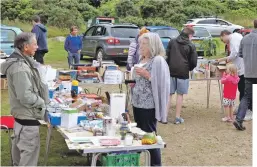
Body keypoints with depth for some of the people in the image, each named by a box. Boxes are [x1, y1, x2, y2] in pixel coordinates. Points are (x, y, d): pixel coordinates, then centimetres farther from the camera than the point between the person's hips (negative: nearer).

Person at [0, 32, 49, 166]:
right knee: (30, 150, -2)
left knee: (20, 147, 24)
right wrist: (42, 102, -12)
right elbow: (26, 96, -27)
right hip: (27, 116, -10)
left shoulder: (20, 61, 6)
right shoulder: (20, 68, -26)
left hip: (22, 114, 10)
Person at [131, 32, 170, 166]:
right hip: (137, 103, 8)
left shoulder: (158, 61, -12)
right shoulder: (142, 60, 13)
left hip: (149, 105, -8)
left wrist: (146, 74, -22)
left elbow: (161, 83, -18)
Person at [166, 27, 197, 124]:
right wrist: (189, 69, 16)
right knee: (180, 95, 6)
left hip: (171, 71, 2)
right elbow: (194, 62, -3)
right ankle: (178, 117, 10)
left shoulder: (172, 42, 5)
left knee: (169, 94, 9)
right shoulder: (191, 46, -3)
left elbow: (167, 56, 4)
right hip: (183, 72, -2)